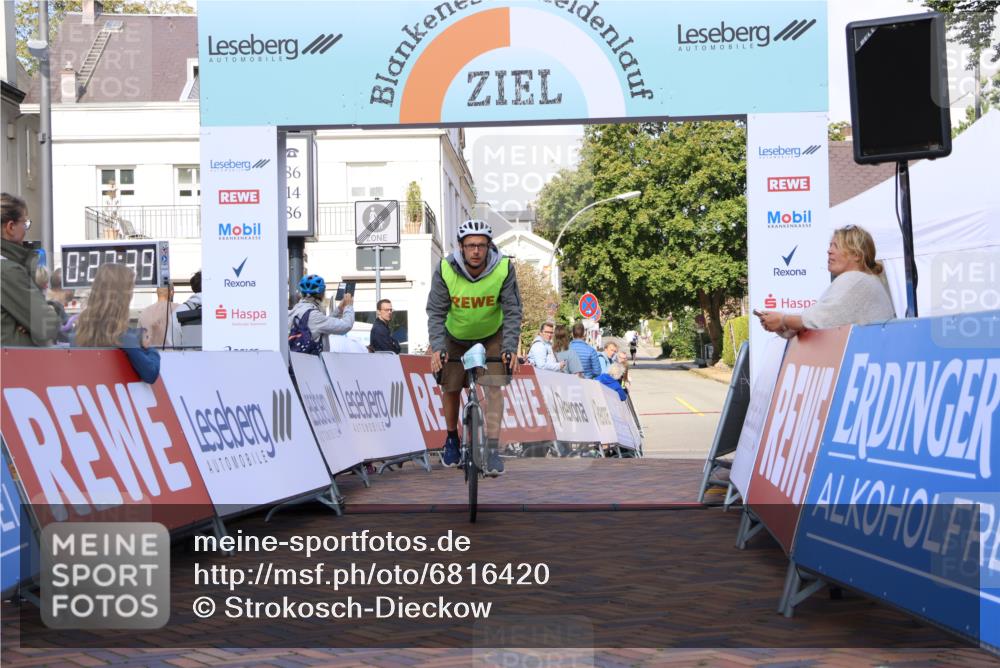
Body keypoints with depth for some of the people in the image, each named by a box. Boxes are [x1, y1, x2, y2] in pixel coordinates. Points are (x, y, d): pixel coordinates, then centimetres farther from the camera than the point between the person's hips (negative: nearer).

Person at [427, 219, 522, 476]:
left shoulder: (504, 268, -27)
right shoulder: (445, 269, -27)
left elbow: (512, 310, -24)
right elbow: (436, 312, -23)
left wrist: (510, 348, -33)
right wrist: (437, 347, -34)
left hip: (492, 335, -1)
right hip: (456, 336, 1)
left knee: (494, 386, -13)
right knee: (450, 388, 3)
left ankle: (492, 449, -11)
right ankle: (452, 438, 27)